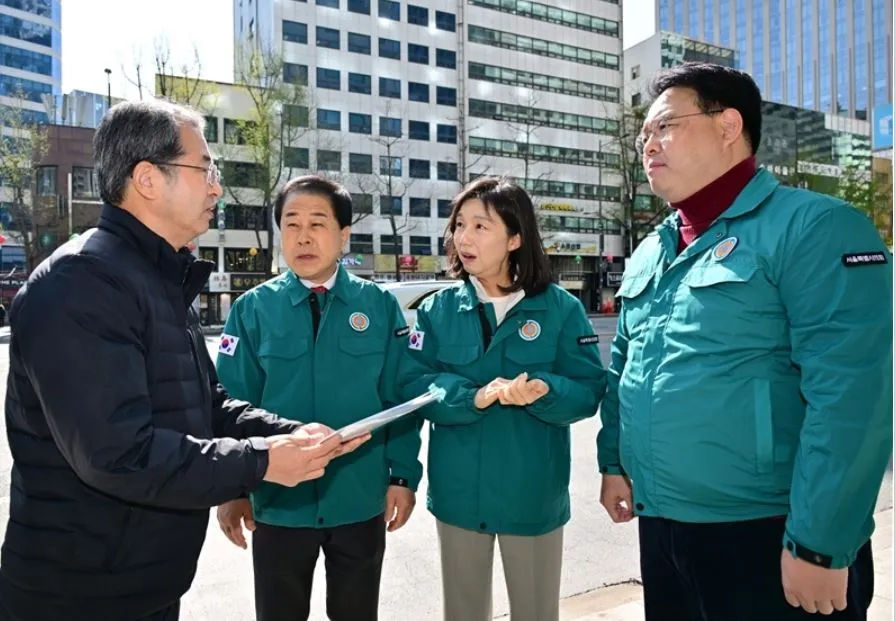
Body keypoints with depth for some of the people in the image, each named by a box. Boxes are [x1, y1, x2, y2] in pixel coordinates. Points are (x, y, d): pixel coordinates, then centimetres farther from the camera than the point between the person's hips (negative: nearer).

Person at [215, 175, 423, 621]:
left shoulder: (380, 306, -5)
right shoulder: (252, 309, -5)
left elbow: (402, 399, -3)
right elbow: (232, 407, -4)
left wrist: (403, 476, -5)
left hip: (361, 501, 0)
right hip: (279, 503, 0)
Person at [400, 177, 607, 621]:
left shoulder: (560, 307, -6)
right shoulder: (438, 309, -1)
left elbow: (588, 392, -8)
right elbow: (413, 385, -8)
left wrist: (542, 391, -28)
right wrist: (473, 397, -25)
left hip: (533, 495, -1)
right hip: (458, 493, 2)